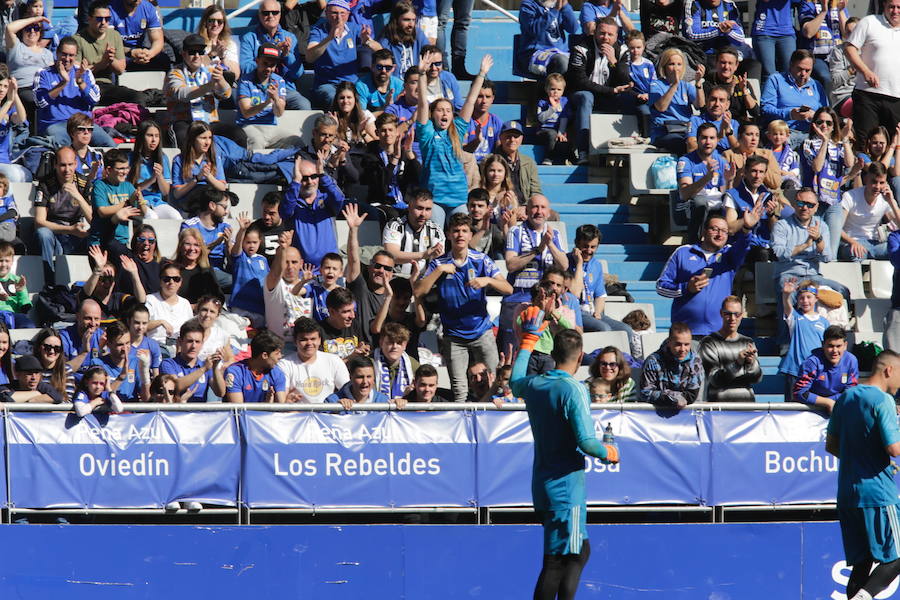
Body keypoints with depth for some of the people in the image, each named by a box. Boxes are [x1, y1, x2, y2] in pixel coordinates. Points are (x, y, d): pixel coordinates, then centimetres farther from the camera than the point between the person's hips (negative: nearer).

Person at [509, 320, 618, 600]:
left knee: (580, 551, 20)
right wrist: (608, 452, -2)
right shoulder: (573, 389, -17)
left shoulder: (534, 385, 4)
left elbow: (515, 383, 31)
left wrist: (529, 338, 37)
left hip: (542, 490, 8)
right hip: (567, 489, -8)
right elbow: (586, 441, -23)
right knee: (556, 562, -5)